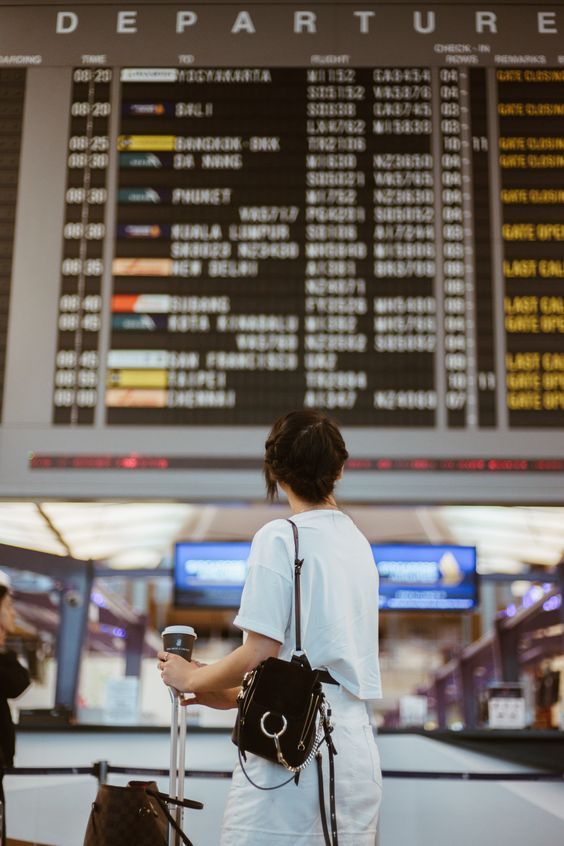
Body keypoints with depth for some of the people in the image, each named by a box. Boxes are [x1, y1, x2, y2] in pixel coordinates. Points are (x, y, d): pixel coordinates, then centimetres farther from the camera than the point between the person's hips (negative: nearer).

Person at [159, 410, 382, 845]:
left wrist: (191, 680, 5)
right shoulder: (359, 541, 13)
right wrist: (228, 695, 22)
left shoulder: (280, 537, -8)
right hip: (356, 747, 7)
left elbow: (260, 654, -13)